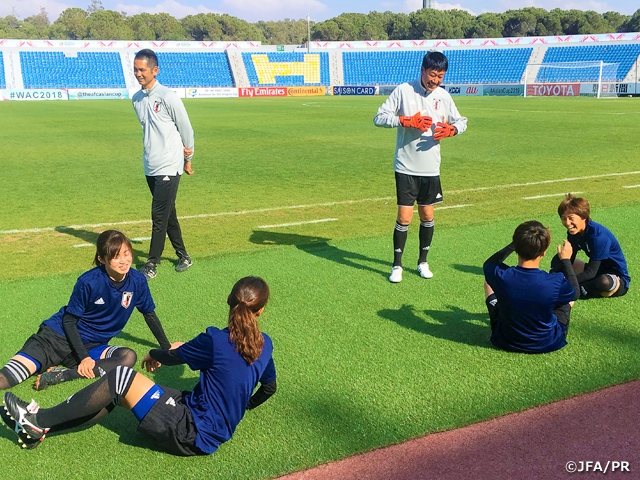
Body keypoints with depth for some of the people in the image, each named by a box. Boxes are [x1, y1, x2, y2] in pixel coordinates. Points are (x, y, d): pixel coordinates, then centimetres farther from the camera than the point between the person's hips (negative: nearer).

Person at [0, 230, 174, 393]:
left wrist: (167, 348, 12)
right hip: (58, 336, -3)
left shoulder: (137, 281, -8)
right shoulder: (88, 282, -18)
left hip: (92, 345, 3)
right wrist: (84, 357, -18)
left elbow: (149, 314, 9)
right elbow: (69, 320, -9)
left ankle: (62, 375, -29)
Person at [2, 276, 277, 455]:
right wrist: (239, 408, 35)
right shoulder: (265, 345, -2)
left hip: (192, 436, -7)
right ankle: (41, 428, 9)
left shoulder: (216, 341, -19)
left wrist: (154, 355, 24)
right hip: (214, 431, 7)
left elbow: (175, 357, 1)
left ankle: (40, 420, 0)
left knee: (122, 377, -11)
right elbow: (269, 387, 15)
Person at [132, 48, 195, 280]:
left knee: (159, 216, -6)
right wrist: (181, 148, 7)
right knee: (168, 215, 14)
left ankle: (152, 263, 3)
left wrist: (187, 159, 7)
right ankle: (183, 256, 26)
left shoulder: (168, 97, -13)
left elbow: (186, 129, -3)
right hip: (150, 167, 7)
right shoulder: (136, 99, 7)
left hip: (168, 167, -7)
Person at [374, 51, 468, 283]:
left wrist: (450, 129, -10)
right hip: (406, 167, -4)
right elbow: (379, 118, -10)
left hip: (431, 168, 4)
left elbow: (461, 122, 13)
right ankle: (397, 265, 11)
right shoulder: (403, 91, -8)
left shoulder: (443, 96, 3)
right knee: (404, 217, -4)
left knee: (427, 216, 12)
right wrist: (408, 121, -22)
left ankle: (423, 262, 28)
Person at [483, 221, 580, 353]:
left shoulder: (500, 276, -25)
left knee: (489, 282, 19)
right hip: (548, 343, 0)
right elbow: (575, 293, -2)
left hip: (505, 342, 1)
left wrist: (516, 243, 7)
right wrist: (565, 259, 6)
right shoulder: (555, 282, -28)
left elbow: (488, 264, 2)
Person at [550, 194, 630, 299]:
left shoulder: (598, 236, -29)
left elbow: (591, 272, -29)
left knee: (604, 282, -42)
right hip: (597, 271, 8)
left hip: (617, 277, -7)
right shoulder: (574, 232, -5)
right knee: (557, 261, 5)